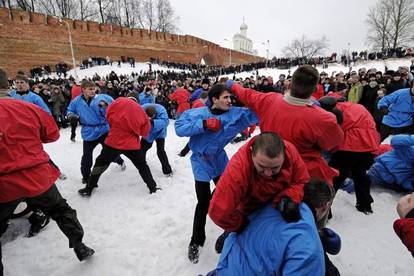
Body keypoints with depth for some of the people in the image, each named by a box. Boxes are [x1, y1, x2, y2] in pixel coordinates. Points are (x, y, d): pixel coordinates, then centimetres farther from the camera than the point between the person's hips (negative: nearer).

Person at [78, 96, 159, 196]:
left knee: (101, 163, 18)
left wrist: (115, 127, 13)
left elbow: (109, 115, -2)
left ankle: (88, 189, 27)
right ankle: (152, 187, 25)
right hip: (132, 144, 2)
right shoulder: (141, 110, 6)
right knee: (142, 166, 20)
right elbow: (145, 131, 8)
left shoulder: (119, 101, -1)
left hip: (114, 141, -1)